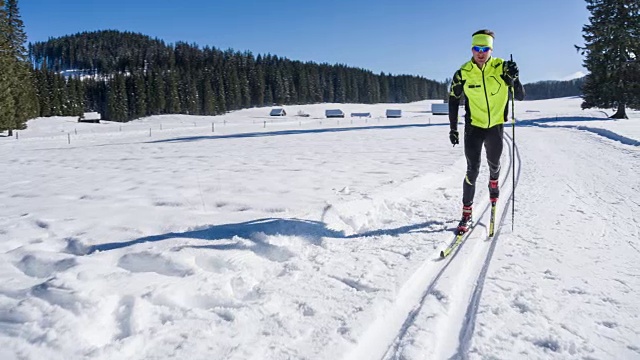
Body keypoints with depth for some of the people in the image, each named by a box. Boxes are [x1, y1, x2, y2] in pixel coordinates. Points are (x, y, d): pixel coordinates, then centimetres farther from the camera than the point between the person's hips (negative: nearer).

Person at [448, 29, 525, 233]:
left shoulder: (501, 67, -11)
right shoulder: (463, 72, -11)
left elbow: (520, 97, -10)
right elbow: (453, 100, 2)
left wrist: (514, 79, -30)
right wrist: (453, 128, 1)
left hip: (496, 126, 1)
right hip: (474, 127, -1)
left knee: (494, 164, 19)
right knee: (472, 170, -7)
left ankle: (493, 183, 54)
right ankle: (467, 213, 1)